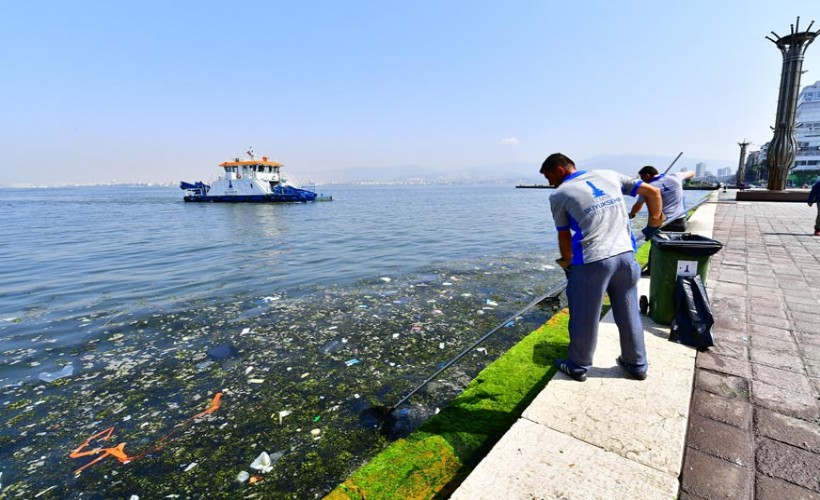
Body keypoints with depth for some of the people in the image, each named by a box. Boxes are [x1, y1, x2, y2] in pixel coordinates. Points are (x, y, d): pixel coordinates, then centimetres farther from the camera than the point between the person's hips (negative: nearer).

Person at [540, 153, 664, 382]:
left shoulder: (559, 195, 2)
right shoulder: (610, 175, 14)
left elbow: (564, 236, 8)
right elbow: (653, 192, 14)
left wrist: (566, 263, 23)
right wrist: (654, 223, 27)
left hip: (592, 261, -5)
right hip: (626, 255, 5)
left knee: (584, 318, 11)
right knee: (629, 314, 20)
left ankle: (578, 367, 27)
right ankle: (637, 365, 36)